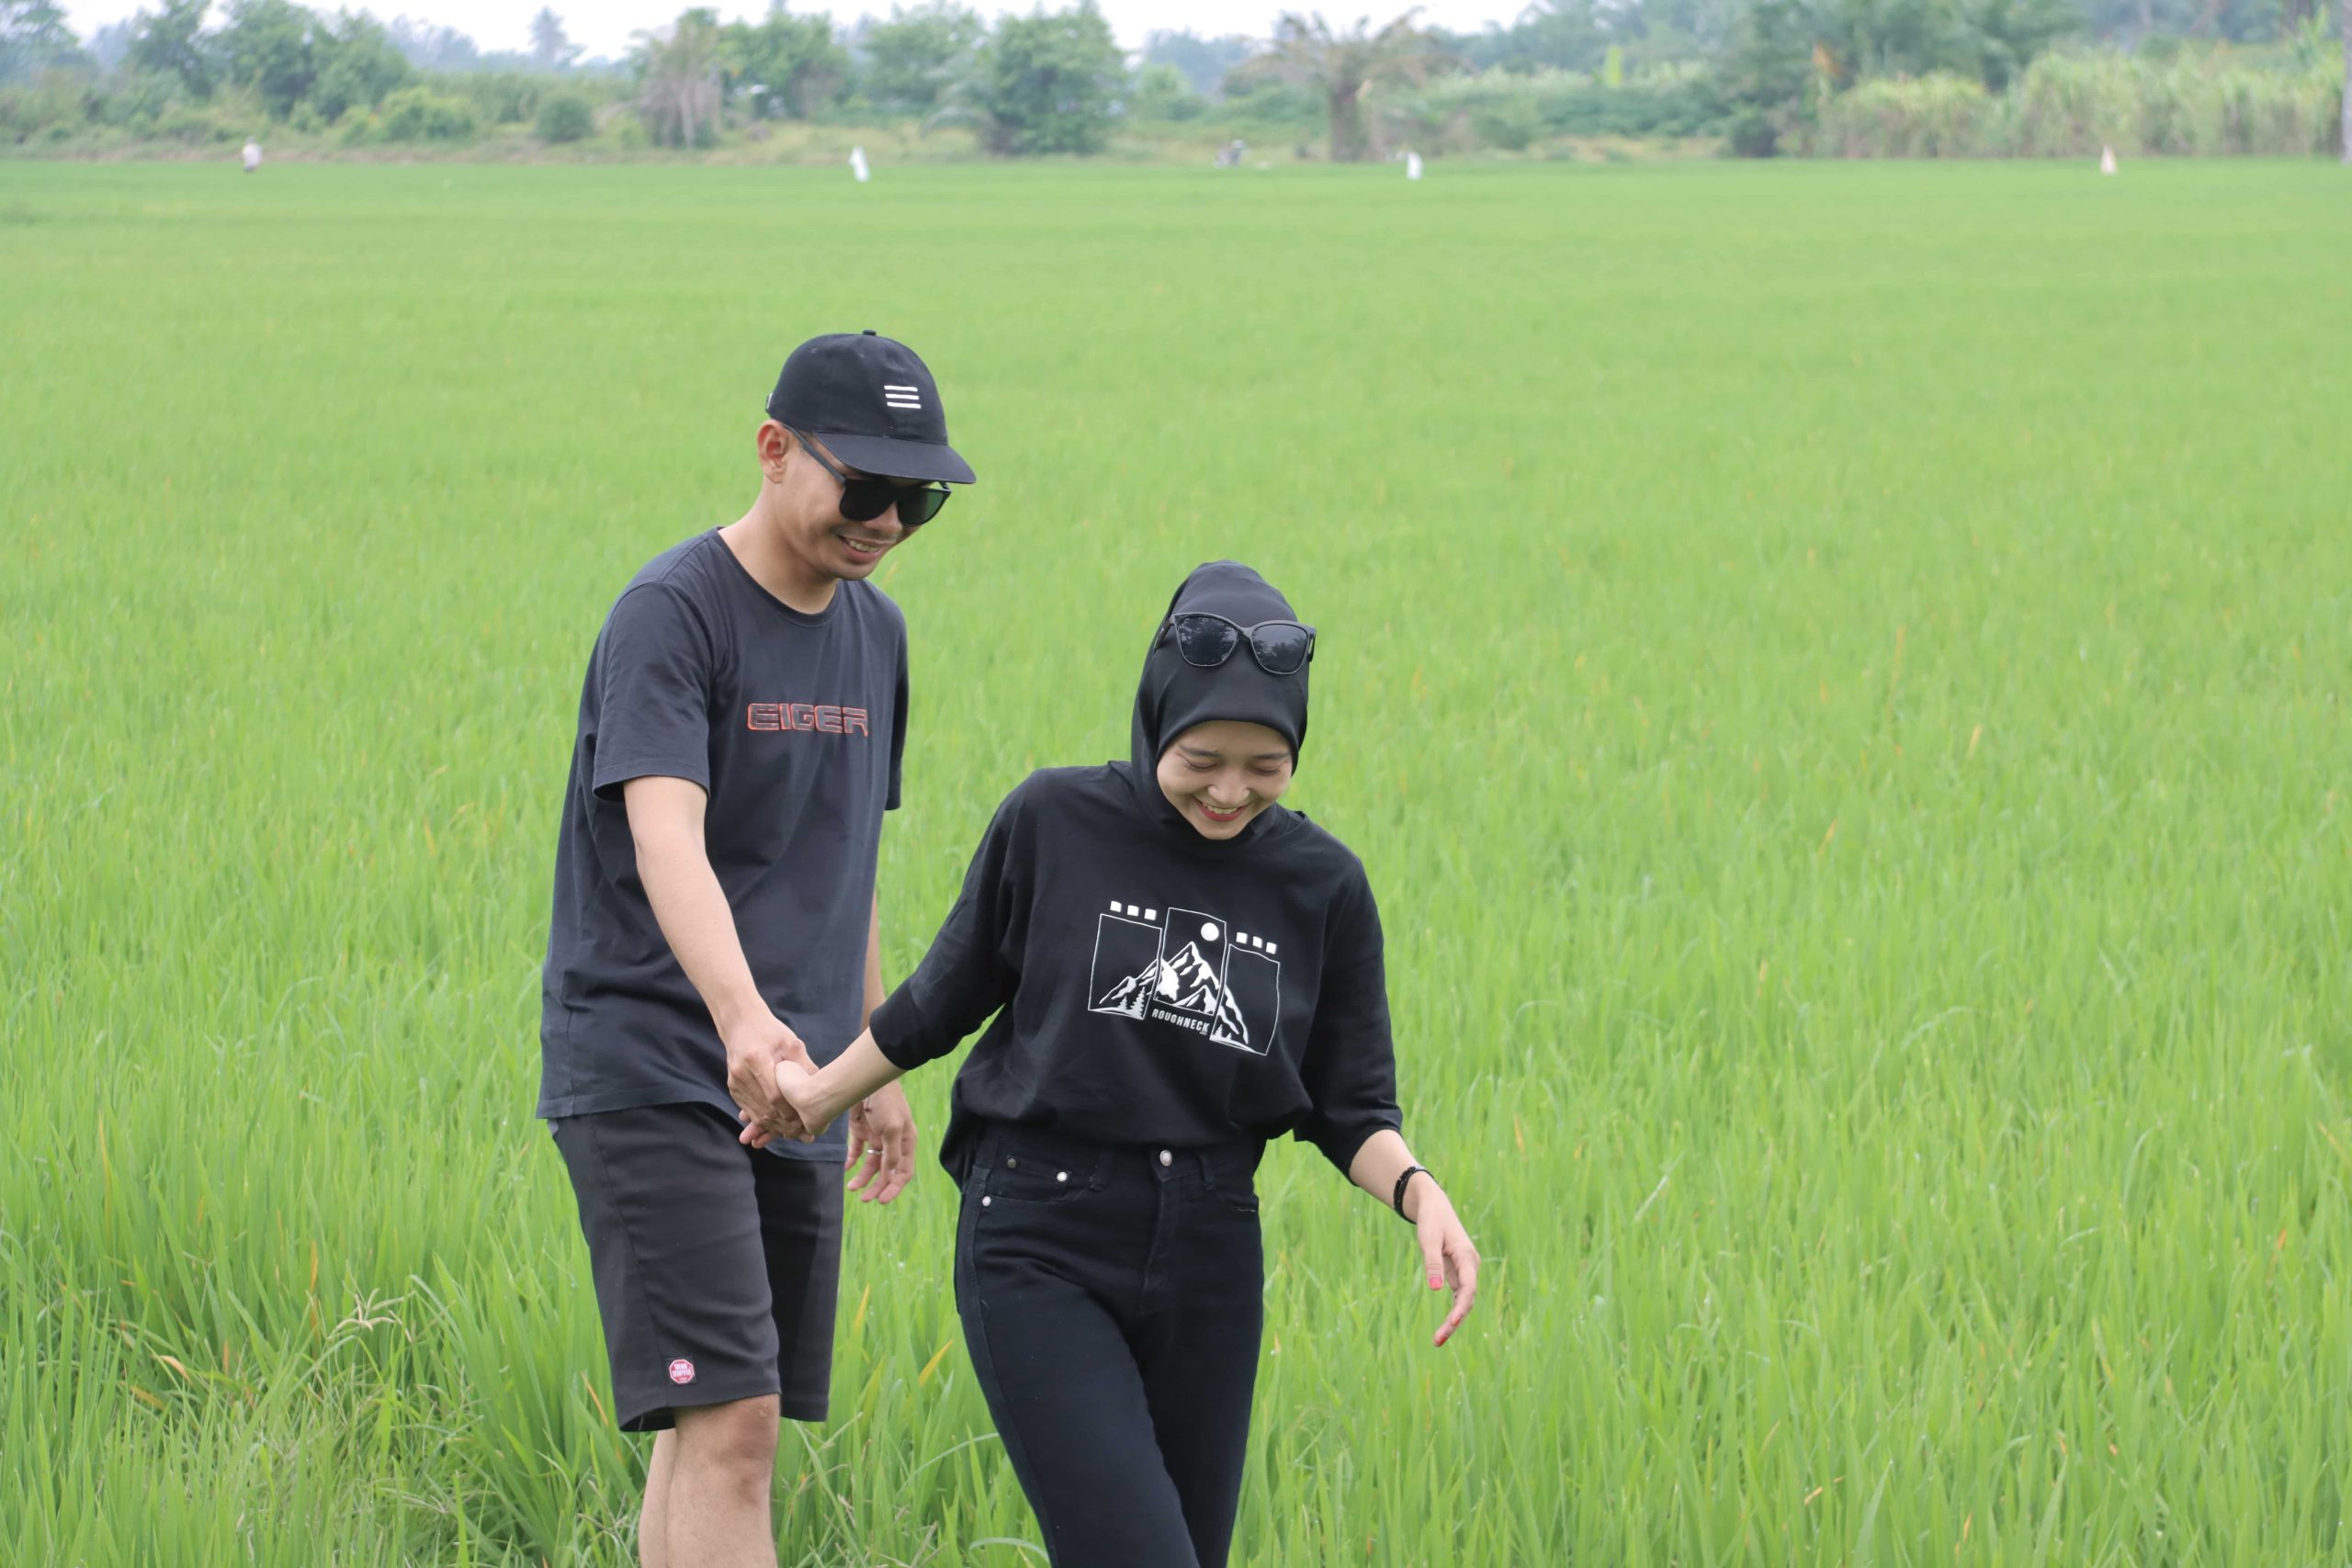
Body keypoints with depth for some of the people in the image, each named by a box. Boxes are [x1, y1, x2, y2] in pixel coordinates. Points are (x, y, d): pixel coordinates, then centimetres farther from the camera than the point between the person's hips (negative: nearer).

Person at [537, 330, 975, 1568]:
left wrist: (876, 1063, 25)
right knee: (727, 1425, -16)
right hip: (648, 1080, -7)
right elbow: (666, 839, -27)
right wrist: (742, 1017, -42)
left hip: (794, 1095, 8)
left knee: (716, 1429, 8)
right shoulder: (671, 613, -12)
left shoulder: (873, 629, 13)